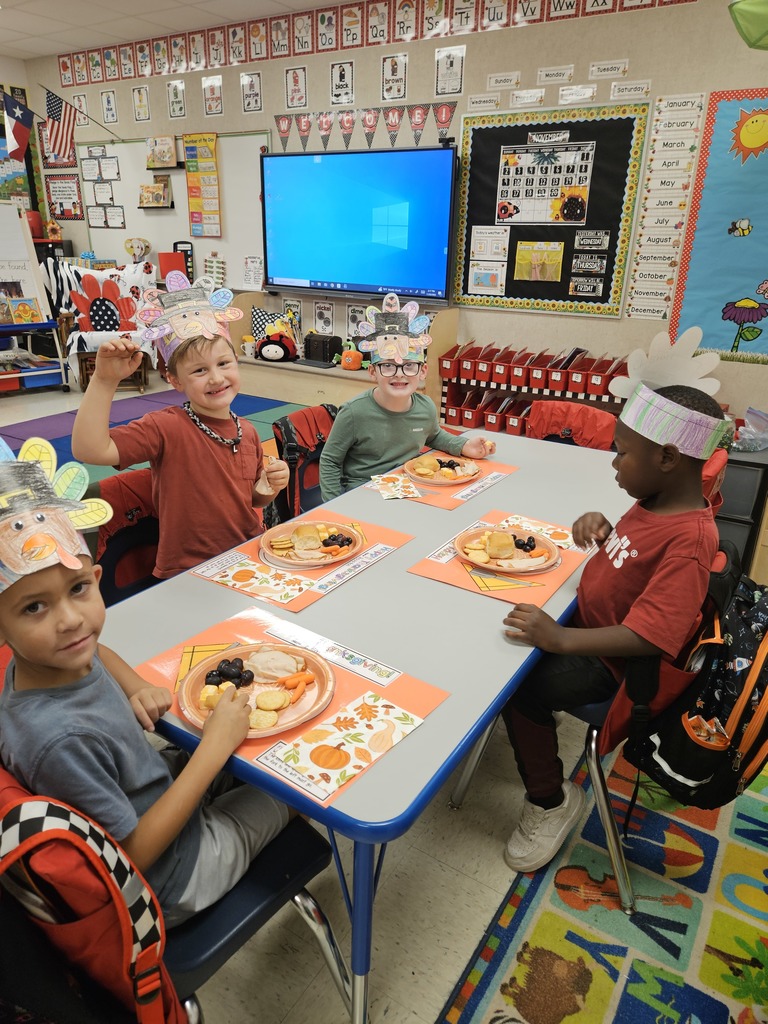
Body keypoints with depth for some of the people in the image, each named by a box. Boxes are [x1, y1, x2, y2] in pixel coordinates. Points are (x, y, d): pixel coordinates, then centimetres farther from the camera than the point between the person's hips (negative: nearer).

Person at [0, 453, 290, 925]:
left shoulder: (48, 661, -16)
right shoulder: (59, 739, -40)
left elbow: (95, 651, 10)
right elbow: (132, 856, -29)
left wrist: (138, 687, -9)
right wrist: (214, 748, -28)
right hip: (169, 881, -6)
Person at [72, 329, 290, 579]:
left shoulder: (248, 432, 4)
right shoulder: (166, 427, -13)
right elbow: (89, 450, -26)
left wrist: (271, 487, -4)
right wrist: (105, 380, -29)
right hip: (188, 574, -6)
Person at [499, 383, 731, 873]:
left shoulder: (689, 540, -31)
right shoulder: (656, 501, -3)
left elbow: (648, 637, -35)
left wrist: (561, 638, -39)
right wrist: (600, 526, -5)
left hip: (612, 661, -9)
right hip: (586, 618, 10)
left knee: (520, 686, -21)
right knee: (510, 621, 17)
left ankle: (551, 801, 4)